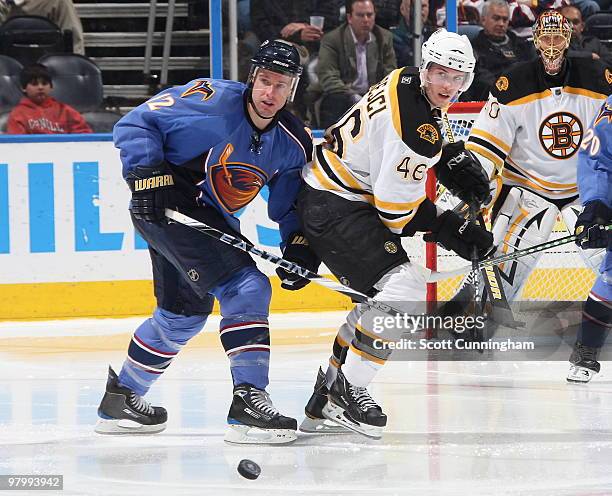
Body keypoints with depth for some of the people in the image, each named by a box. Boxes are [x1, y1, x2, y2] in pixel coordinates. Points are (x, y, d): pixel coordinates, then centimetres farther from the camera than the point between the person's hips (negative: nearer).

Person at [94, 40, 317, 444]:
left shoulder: (293, 143, 1)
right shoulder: (214, 100, -18)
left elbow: (289, 201, 14)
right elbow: (136, 124, -13)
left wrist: (299, 242, -3)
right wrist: (147, 173, -24)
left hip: (213, 220, 9)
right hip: (166, 207, -9)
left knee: (185, 314, 22)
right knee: (246, 287, -20)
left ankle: (121, 399, 39)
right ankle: (249, 400, -22)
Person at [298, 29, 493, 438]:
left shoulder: (407, 83, 4)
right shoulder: (416, 129, -26)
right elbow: (397, 207, -22)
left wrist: (456, 162, 13)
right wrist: (450, 230, -12)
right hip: (335, 208, -11)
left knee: (387, 296, 18)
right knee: (405, 289, -19)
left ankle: (324, 404, 22)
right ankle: (347, 391, -12)